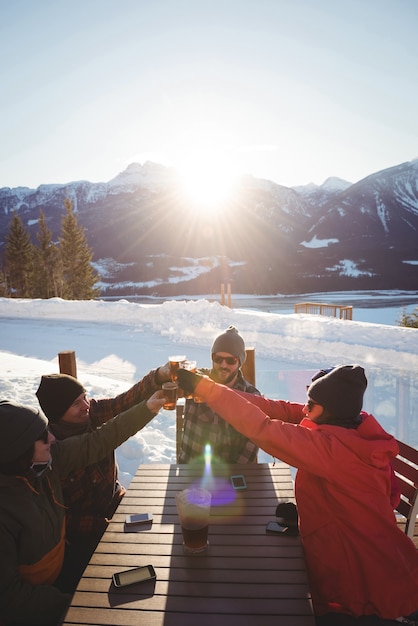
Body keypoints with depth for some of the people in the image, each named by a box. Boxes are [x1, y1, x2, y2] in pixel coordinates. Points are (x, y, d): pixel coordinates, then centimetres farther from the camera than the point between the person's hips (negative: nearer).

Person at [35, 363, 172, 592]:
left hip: (113, 501, 4)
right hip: (81, 528, -4)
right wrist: (101, 523, -20)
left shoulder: (94, 412, -14)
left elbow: (129, 399, -28)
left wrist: (160, 374, -46)